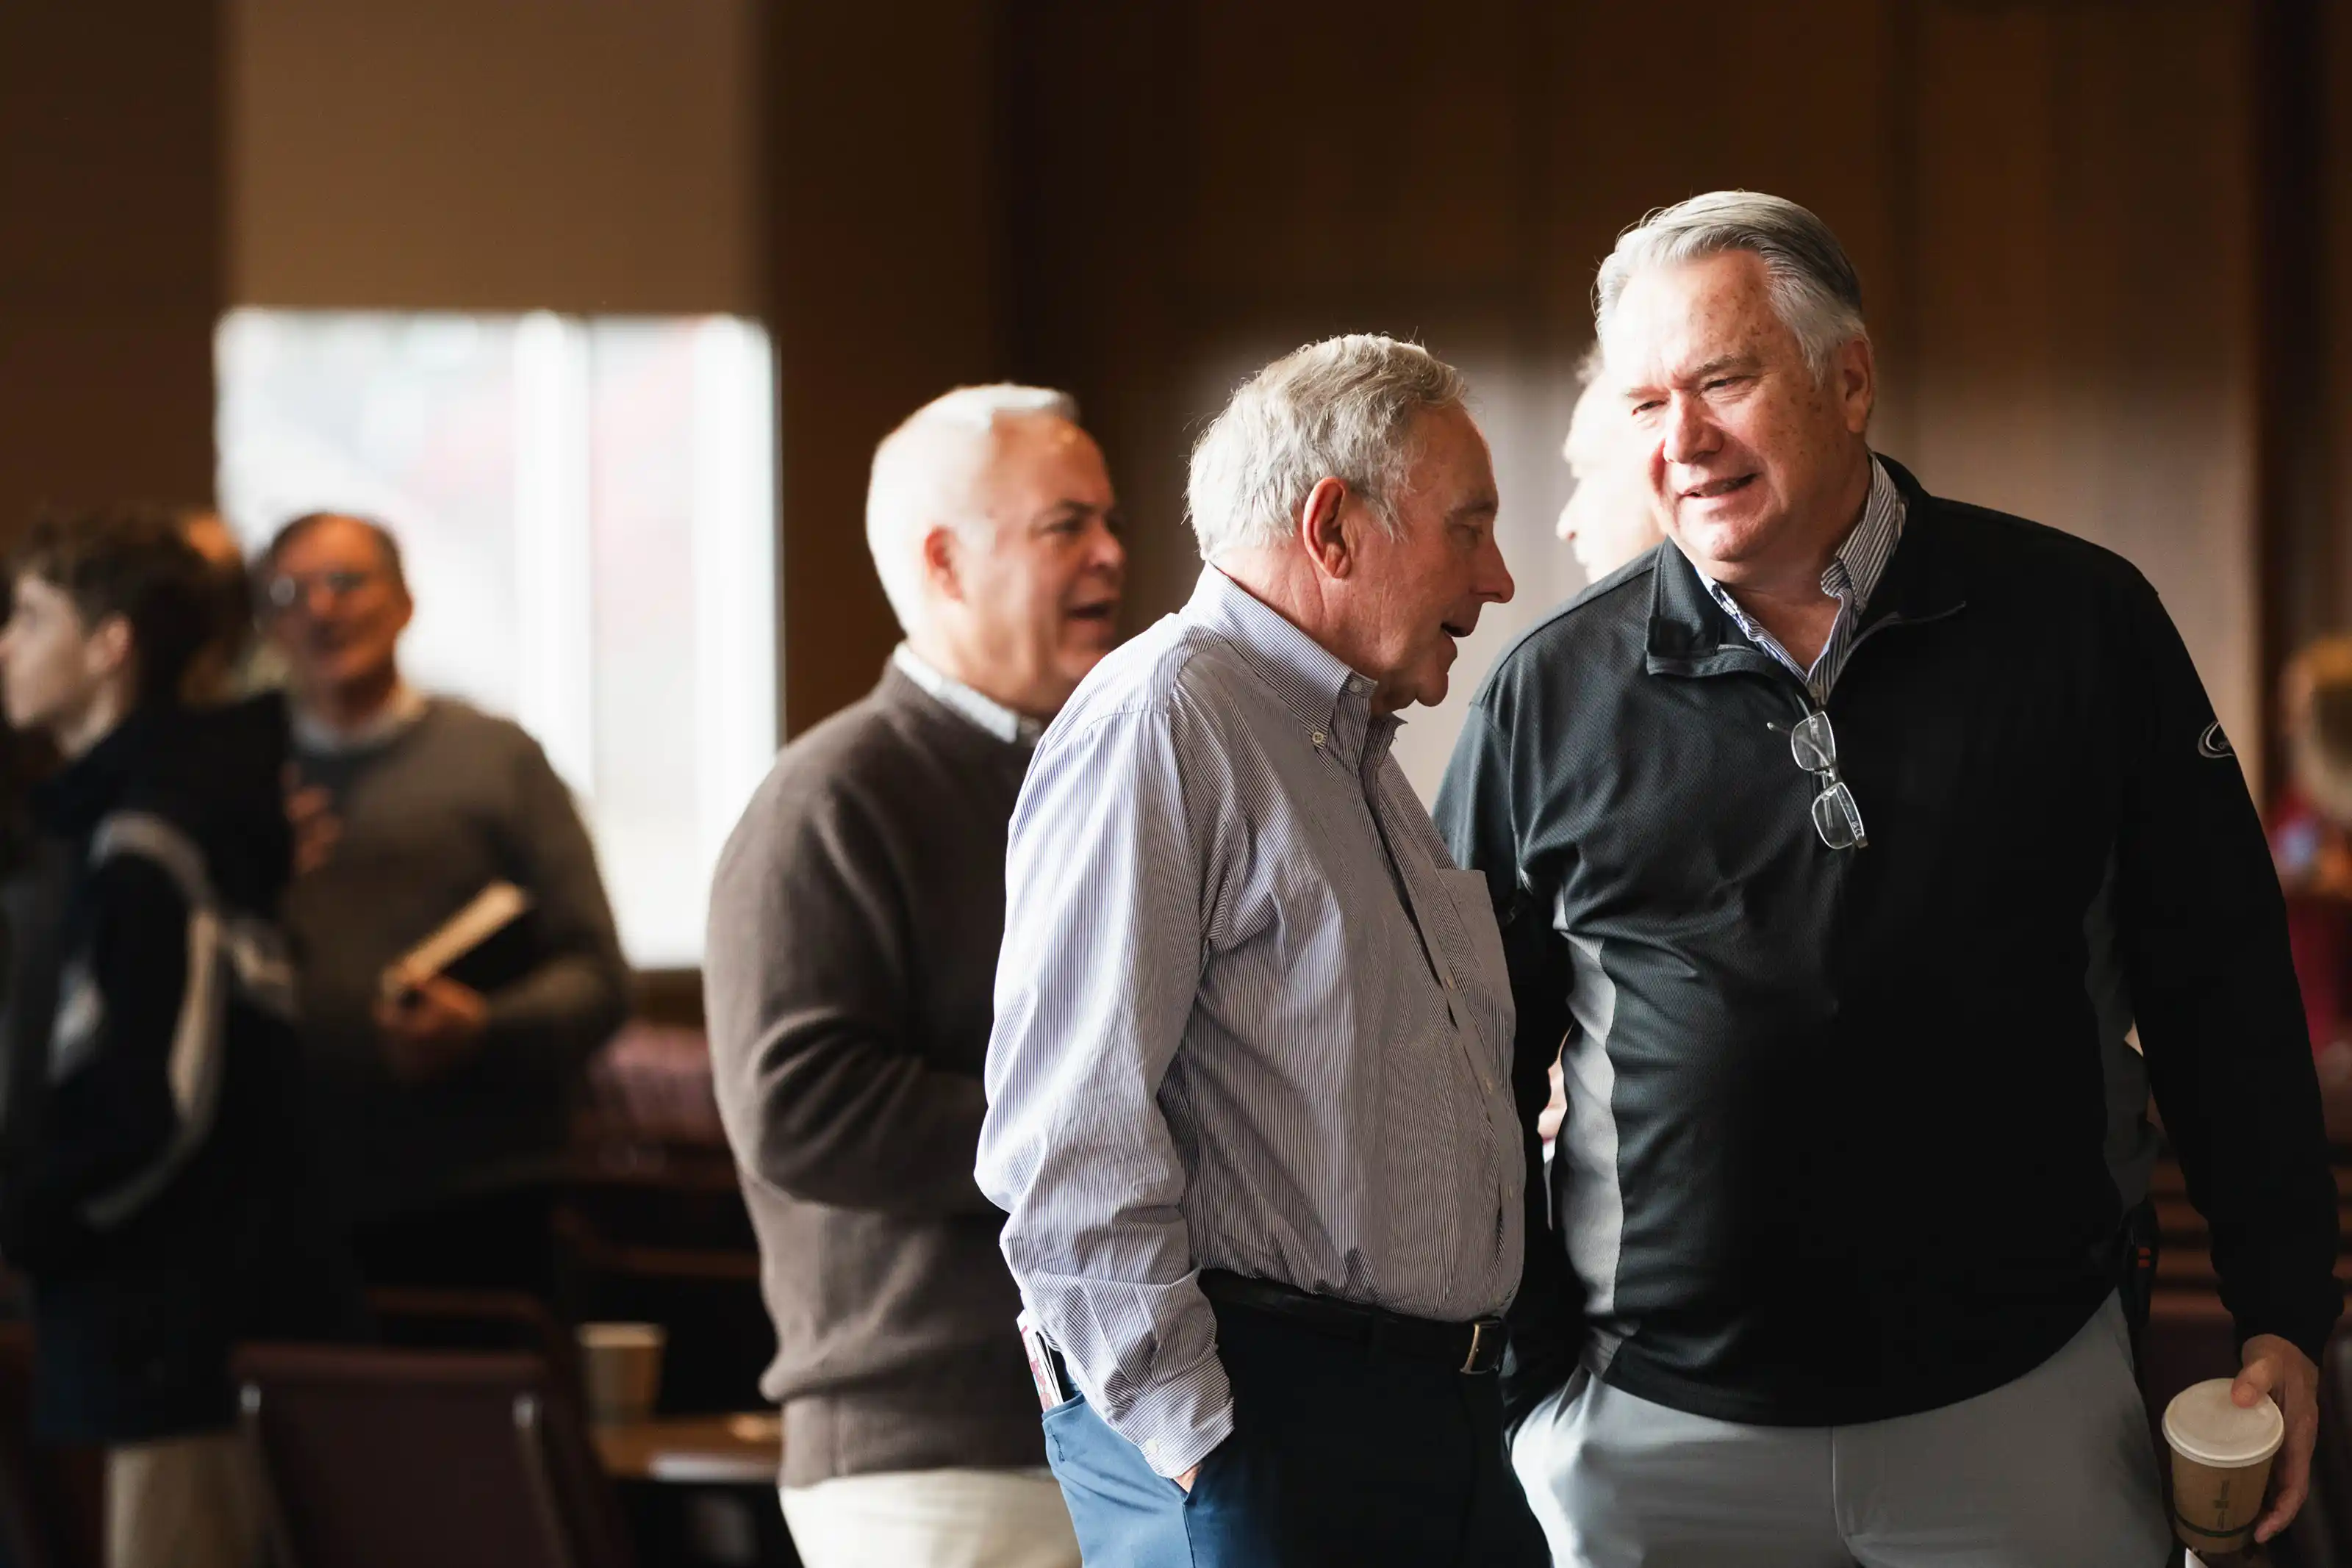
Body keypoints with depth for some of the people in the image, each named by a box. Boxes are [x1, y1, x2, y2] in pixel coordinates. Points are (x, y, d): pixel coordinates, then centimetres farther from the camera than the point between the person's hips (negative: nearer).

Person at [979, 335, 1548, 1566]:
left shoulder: (1367, 761, 21)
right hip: (1251, 1425, -9)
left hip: (1455, 1429, 9)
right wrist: (1191, 1441, -18)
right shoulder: (1157, 724, -10)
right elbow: (1070, 1135, -17)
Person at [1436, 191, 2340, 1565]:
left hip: (2023, 1402, 0)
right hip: (1654, 1431, 0)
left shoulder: (2078, 626, 0)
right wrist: (1516, 1372, 3)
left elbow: (2218, 986, 5)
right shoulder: (1551, 694, 1)